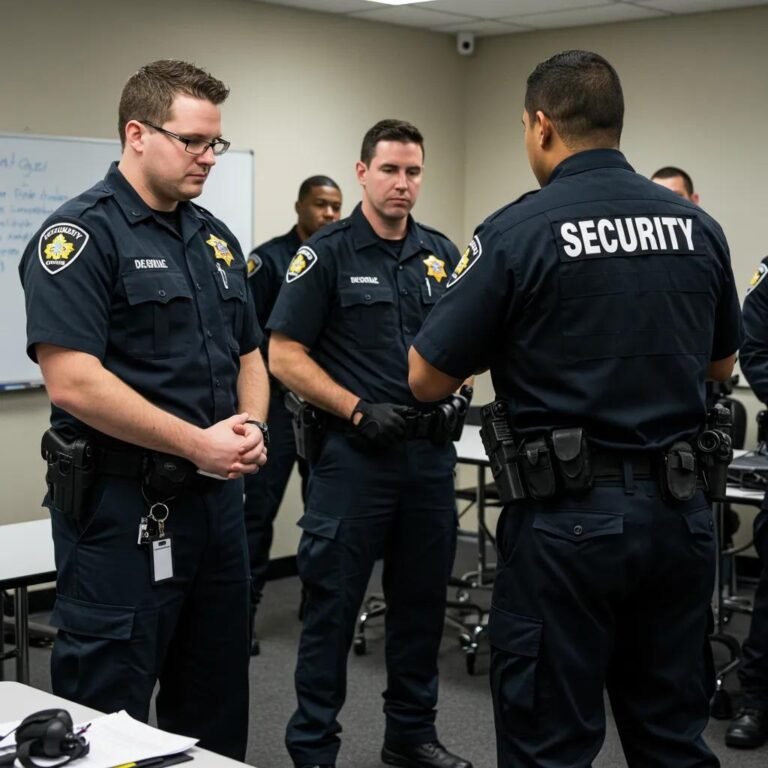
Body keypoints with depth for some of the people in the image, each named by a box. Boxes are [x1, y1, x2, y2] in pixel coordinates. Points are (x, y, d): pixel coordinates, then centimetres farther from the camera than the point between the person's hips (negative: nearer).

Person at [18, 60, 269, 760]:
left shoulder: (216, 238, 12)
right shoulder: (80, 235, -12)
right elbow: (73, 382, -21)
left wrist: (252, 427, -1)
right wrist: (198, 443, -18)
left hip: (217, 498, 8)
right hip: (123, 508, -8)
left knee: (216, 700, 18)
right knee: (107, 712, 3)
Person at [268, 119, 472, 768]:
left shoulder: (443, 254, 10)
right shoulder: (327, 253, -5)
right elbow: (284, 355, -8)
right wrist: (358, 410, -15)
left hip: (430, 452, 5)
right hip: (353, 452, -5)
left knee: (422, 601, 14)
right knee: (333, 605, 1)